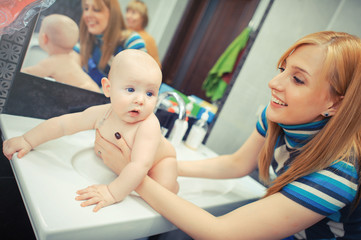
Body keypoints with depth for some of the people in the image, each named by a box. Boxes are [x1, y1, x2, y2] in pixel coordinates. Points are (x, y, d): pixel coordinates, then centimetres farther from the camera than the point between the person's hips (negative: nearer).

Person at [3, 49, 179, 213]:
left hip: (160, 160, -5)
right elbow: (63, 124, -15)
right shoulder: (102, 113, -27)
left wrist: (113, 193, -56)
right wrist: (27, 141, -13)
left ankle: (173, 183, 13)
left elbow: (140, 165, -51)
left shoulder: (149, 125, -44)